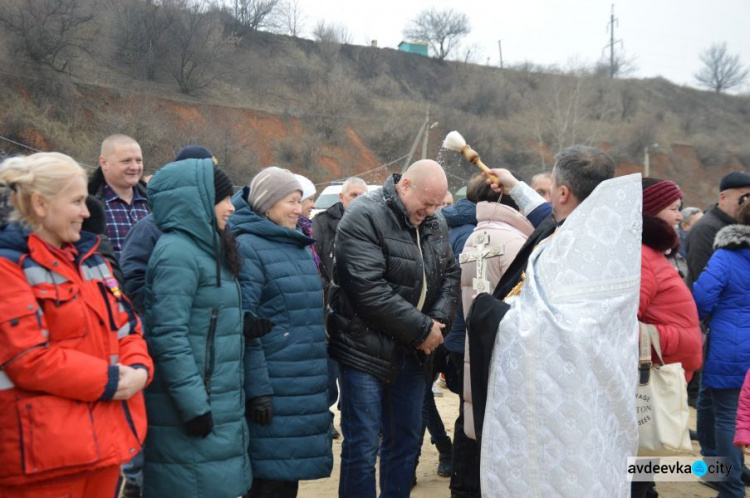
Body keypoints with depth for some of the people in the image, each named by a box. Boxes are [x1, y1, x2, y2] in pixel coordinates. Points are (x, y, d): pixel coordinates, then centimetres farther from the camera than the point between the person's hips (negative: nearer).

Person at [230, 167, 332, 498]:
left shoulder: (301, 246, 17)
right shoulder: (248, 247, -9)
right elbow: (243, 325, -15)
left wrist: (326, 376, 20)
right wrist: (256, 389, -19)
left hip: (307, 384, 8)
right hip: (274, 386, -8)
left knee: (291, 469, 15)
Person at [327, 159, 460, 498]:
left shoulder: (435, 224, 8)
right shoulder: (364, 219, -16)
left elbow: (449, 275, 11)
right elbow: (370, 290, -24)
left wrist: (439, 320, -9)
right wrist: (423, 329, -19)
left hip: (412, 352, 7)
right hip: (366, 351, -7)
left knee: (406, 441, 15)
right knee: (362, 447, -2)